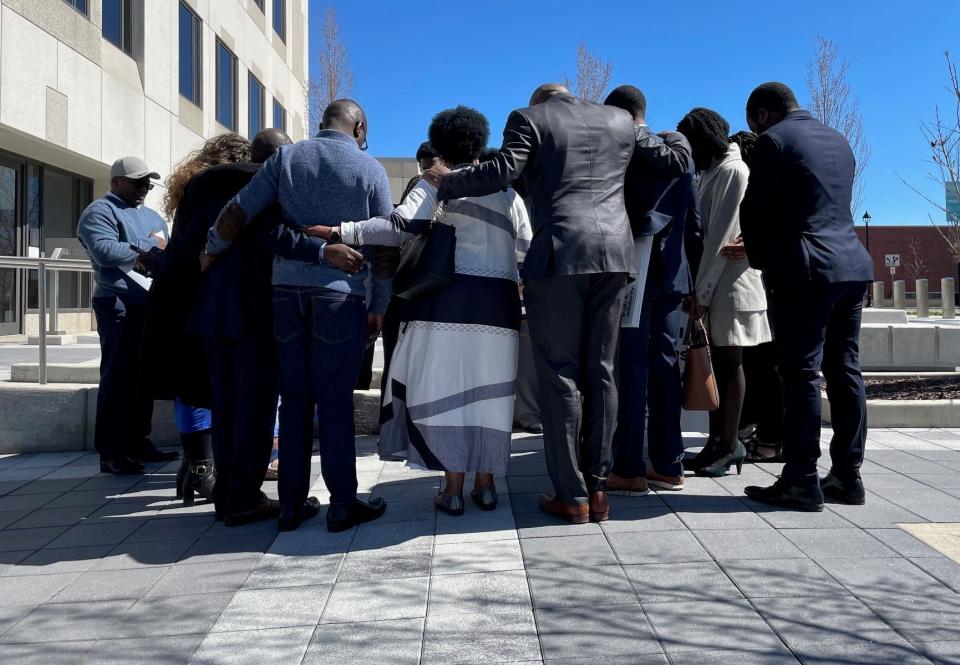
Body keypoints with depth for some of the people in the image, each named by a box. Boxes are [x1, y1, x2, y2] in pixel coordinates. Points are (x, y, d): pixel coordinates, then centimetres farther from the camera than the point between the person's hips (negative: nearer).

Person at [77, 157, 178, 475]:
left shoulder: (152, 216, 23)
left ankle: (138, 442, 19)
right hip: (120, 306, -8)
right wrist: (147, 245, -10)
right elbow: (105, 252, -19)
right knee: (118, 377, -7)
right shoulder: (100, 212, -2)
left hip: (151, 305, 8)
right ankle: (110, 452, -3)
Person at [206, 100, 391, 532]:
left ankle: (292, 503, 13)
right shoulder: (369, 168, 3)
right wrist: (379, 308, 10)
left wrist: (209, 254, 20)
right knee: (335, 400, 1)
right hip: (340, 294, -3)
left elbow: (235, 214, 3)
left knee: (295, 399, 8)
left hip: (286, 288, 3)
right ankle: (342, 504, 7)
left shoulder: (285, 158, 9)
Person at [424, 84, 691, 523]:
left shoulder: (529, 118, 7)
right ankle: (597, 489, 12)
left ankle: (572, 495, 2)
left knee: (560, 375, 0)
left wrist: (444, 183, 5)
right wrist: (675, 136, 45)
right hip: (613, 254, 5)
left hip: (559, 255, -4)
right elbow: (676, 160, 23)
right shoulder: (619, 120, 20)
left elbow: (502, 172, -8)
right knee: (600, 372, 9)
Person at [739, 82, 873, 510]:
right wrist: (771, 251, 26)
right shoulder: (838, 140, 20)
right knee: (844, 371, 9)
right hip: (853, 265, 8)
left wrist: (761, 259, 10)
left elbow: (754, 209, -6)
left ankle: (801, 481, -4)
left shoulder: (774, 139, -4)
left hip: (806, 270, -8)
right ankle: (847, 475, 14)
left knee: (802, 374, -6)